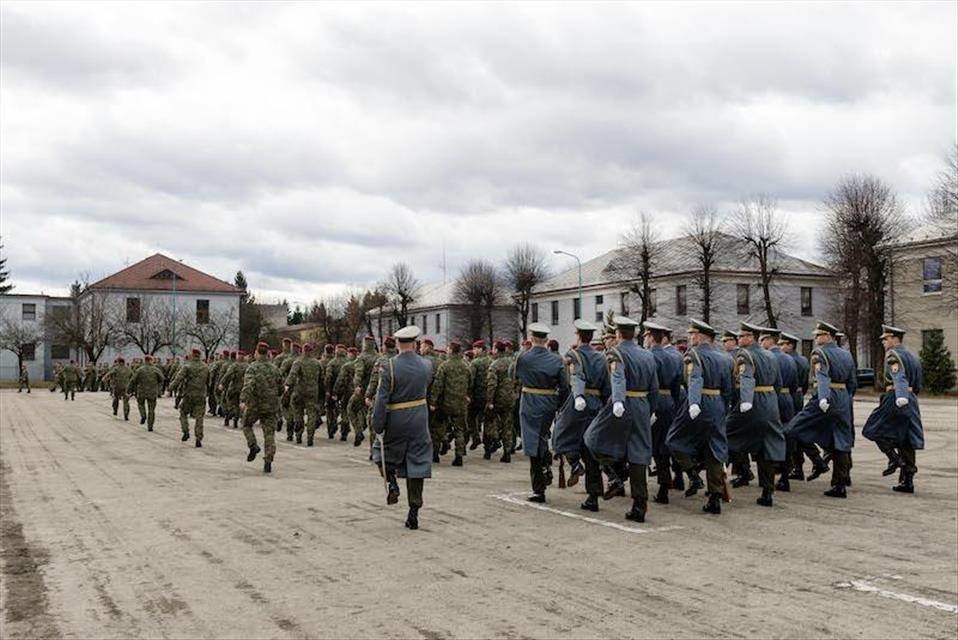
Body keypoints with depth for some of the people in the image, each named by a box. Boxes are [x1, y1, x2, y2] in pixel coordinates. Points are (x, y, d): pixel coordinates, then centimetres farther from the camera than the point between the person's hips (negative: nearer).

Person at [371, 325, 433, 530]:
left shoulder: (389, 367, -14)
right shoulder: (427, 365, -2)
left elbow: (381, 399, -15)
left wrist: (377, 426, -8)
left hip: (395, 421, -3)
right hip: (420, 419, 3)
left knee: (382, 452, 23)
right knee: (417, 461, 8)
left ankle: (392, 482, 0)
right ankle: (414, 511, 8)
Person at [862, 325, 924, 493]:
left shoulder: (893, 355, -8)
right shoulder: (913, 355, 18)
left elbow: (899, 377, -27)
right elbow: (918, 386, 23)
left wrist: (901, 398, -41)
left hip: (895, 399, -8)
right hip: (911, 401, 8)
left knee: (874, 429, 5)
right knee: (907, 442, 7)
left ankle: (895, 459, -8)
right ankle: (907, 481, 7)